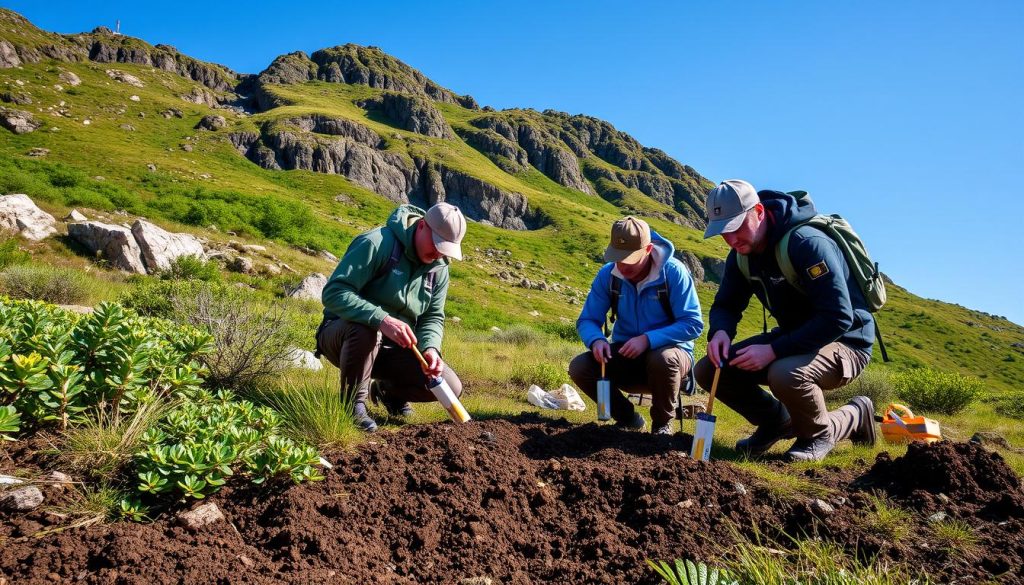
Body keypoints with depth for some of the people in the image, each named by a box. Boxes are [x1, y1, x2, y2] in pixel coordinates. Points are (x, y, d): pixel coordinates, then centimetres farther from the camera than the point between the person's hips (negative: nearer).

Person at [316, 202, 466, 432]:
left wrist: (430, 348, -20)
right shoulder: (377, 243, -23)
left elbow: (433, 316, 3)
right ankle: (352, 403, -15)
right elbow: (333, 292, -30)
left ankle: (389, 389, 19)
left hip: (394, 346, 6)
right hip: (345, 335, -5)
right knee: (366, 331, -42)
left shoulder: (439, 268, -1)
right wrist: (381, 319, -43)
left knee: (450, 388, -11)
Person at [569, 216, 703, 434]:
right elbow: (587, 320, -2)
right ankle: (627, 418, 5)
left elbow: (693, 324, -20)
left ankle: (663, 423, -7)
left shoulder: (673, 272, -18)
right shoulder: (608, 274, -6)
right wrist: (596, 340, -26)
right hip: (625, 355, 4)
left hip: (668, 352, -3)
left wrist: (647, 339, -32)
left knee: (663, 360, -39)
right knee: (579, 367, -21)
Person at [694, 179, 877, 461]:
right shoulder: (742, 253, -2)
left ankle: (820, 433, -5)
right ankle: (777, 421, 14)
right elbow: (725, 305, 7)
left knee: (786, 375, -39)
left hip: (844, 343, -7)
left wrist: (774, 350, -34)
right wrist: (720, 331, -18)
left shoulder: (807, 243, -26)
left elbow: (839, 318, -31)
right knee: (708, 370, -8)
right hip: (793, 337, 7)